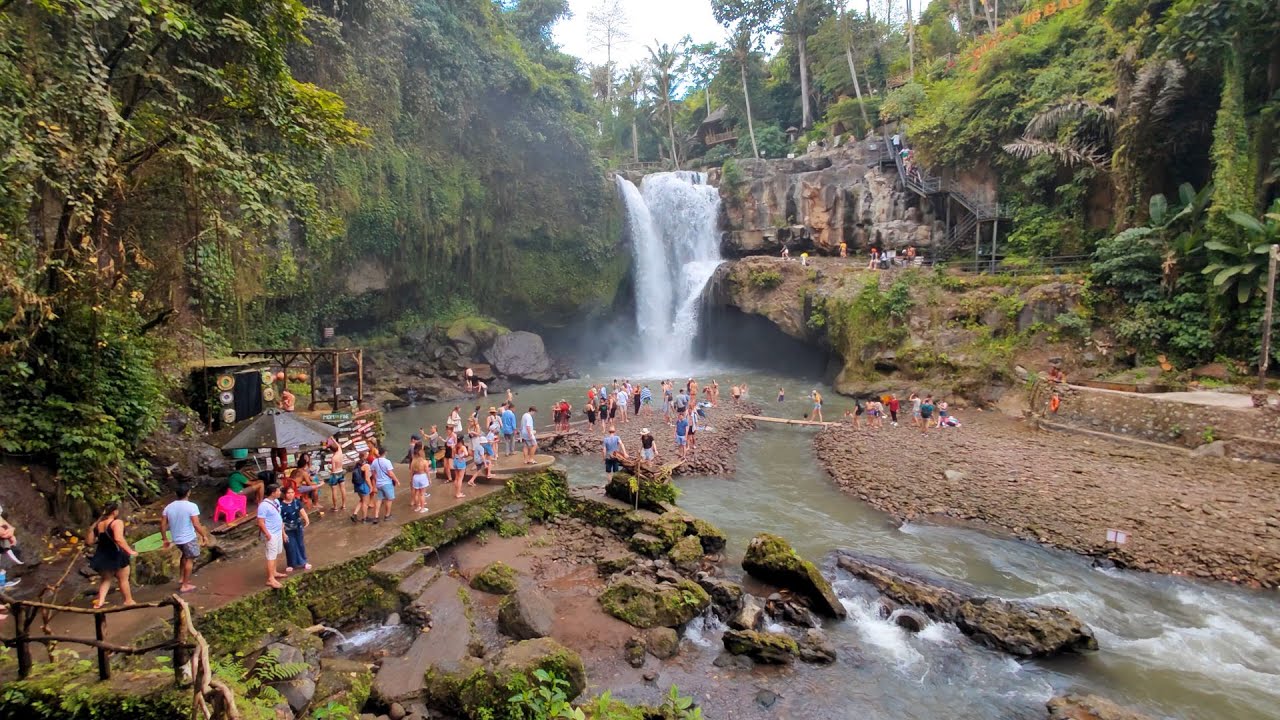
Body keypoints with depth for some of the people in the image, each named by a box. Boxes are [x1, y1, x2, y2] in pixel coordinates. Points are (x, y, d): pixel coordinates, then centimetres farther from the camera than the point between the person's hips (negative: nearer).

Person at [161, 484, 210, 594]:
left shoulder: (169, 507, -2)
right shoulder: (192, 506, -19)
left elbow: (162, 525, 2)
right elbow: (196, 525, -22)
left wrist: (165, 539, 14)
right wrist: (204, 536, -9)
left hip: (176, 539, 6)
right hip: (189, 538, -6)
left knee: (184, 555, 29)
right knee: (189, 559, 9)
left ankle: (182, 578, 34)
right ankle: (185, 585, 14)